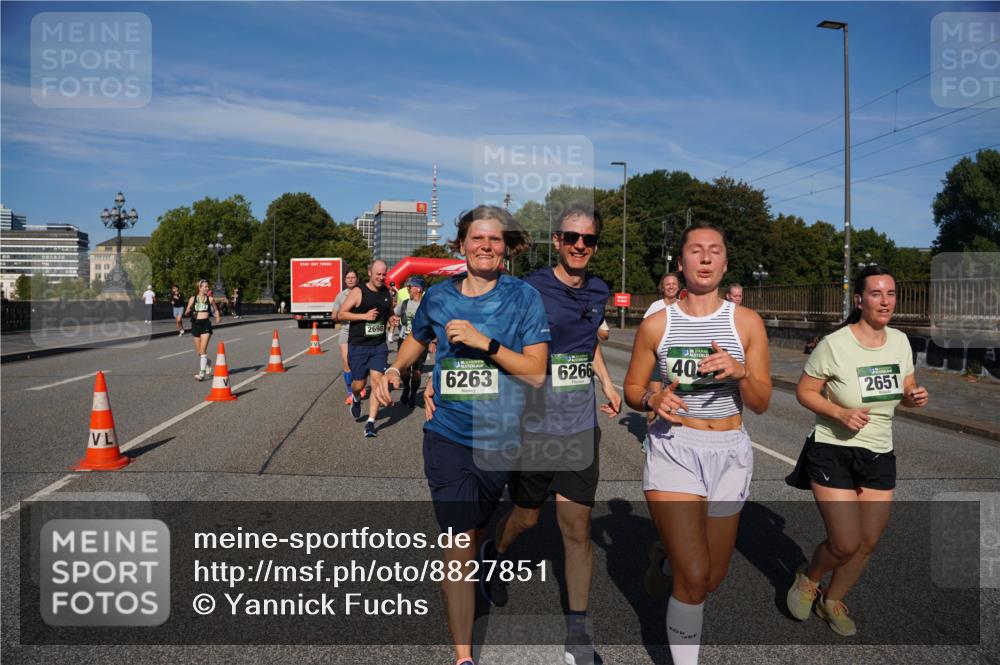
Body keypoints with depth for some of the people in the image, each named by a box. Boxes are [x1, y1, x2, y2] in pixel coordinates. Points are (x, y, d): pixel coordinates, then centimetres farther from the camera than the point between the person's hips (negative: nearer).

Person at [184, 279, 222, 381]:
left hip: (206, 324, -2)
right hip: (195, 324, 3)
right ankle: (207, 363, 43)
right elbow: (186, 313, 7)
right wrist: (188, 312, -16)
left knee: (203, 349, -14)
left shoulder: (210, 299, 3)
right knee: (199, 351, 12)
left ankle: (202, 373, -15)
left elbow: (216, 309, 19)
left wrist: (218, 317, 1)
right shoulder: (193, 299, 5)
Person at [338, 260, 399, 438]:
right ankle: (356, 399, 43)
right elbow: (342, 314, -9)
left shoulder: (387, 293, 7)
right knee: (359, 384, 5)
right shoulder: (358, 292, -7)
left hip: (379, 345, 3)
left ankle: (371, 423, -4)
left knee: (377, 380, -9)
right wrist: (364, 316, -18)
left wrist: (392, 319, 1)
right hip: (358, 345, -3)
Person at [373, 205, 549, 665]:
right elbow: (418, 338, 23)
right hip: (448, 435, 0)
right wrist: (394, 371, 5)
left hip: (502, 438, 0)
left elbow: (536, 372, -10)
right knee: (458, 541, -4)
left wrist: (484, 342, -20)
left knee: (476, 533, 19)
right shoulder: (438, 297, 2)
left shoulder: (523, 297, -5)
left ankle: (470, 579, 51)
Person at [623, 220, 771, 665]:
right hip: (674, 449, -2)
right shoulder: (656, 324, -2)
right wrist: (654, 400, -15)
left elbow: (761, 404, 0)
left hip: (729, 453, 3)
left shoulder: (747, 322, 0)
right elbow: (632, 390, 7)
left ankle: (665, 550, 48)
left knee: (712, 579, 15)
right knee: (694, 578, -12)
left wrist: (740, 372, -21)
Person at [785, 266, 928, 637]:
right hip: (834, 453, -6)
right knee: (846, 544, -8)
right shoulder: (834, 344, -17)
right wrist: (840, 413, -24)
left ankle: (832, 601, 36)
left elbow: (907, 391, 13)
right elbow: (804, 391, -9)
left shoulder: (900, 341, 1)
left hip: (879, 456, 6)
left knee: (869, 543, 11)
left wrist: (915, 397, -10)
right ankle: (807, 579, 26)